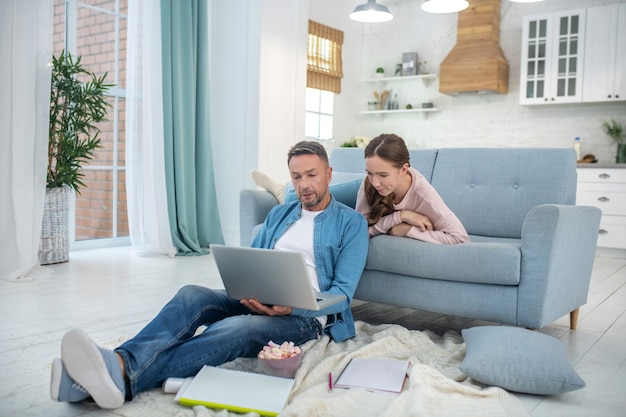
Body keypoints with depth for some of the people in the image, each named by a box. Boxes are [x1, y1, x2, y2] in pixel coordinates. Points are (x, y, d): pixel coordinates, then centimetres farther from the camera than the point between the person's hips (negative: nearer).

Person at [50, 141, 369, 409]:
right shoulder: (278, 214, 20)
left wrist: (292, 306, -23)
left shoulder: (351, 223, 3)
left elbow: (342, 292, -6)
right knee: (192, 295, -25)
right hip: (257, 303, 5)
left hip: (305, 316, -5)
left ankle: (124, 377, -53)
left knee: (233, 330, -36)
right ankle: (118, 362, -48)